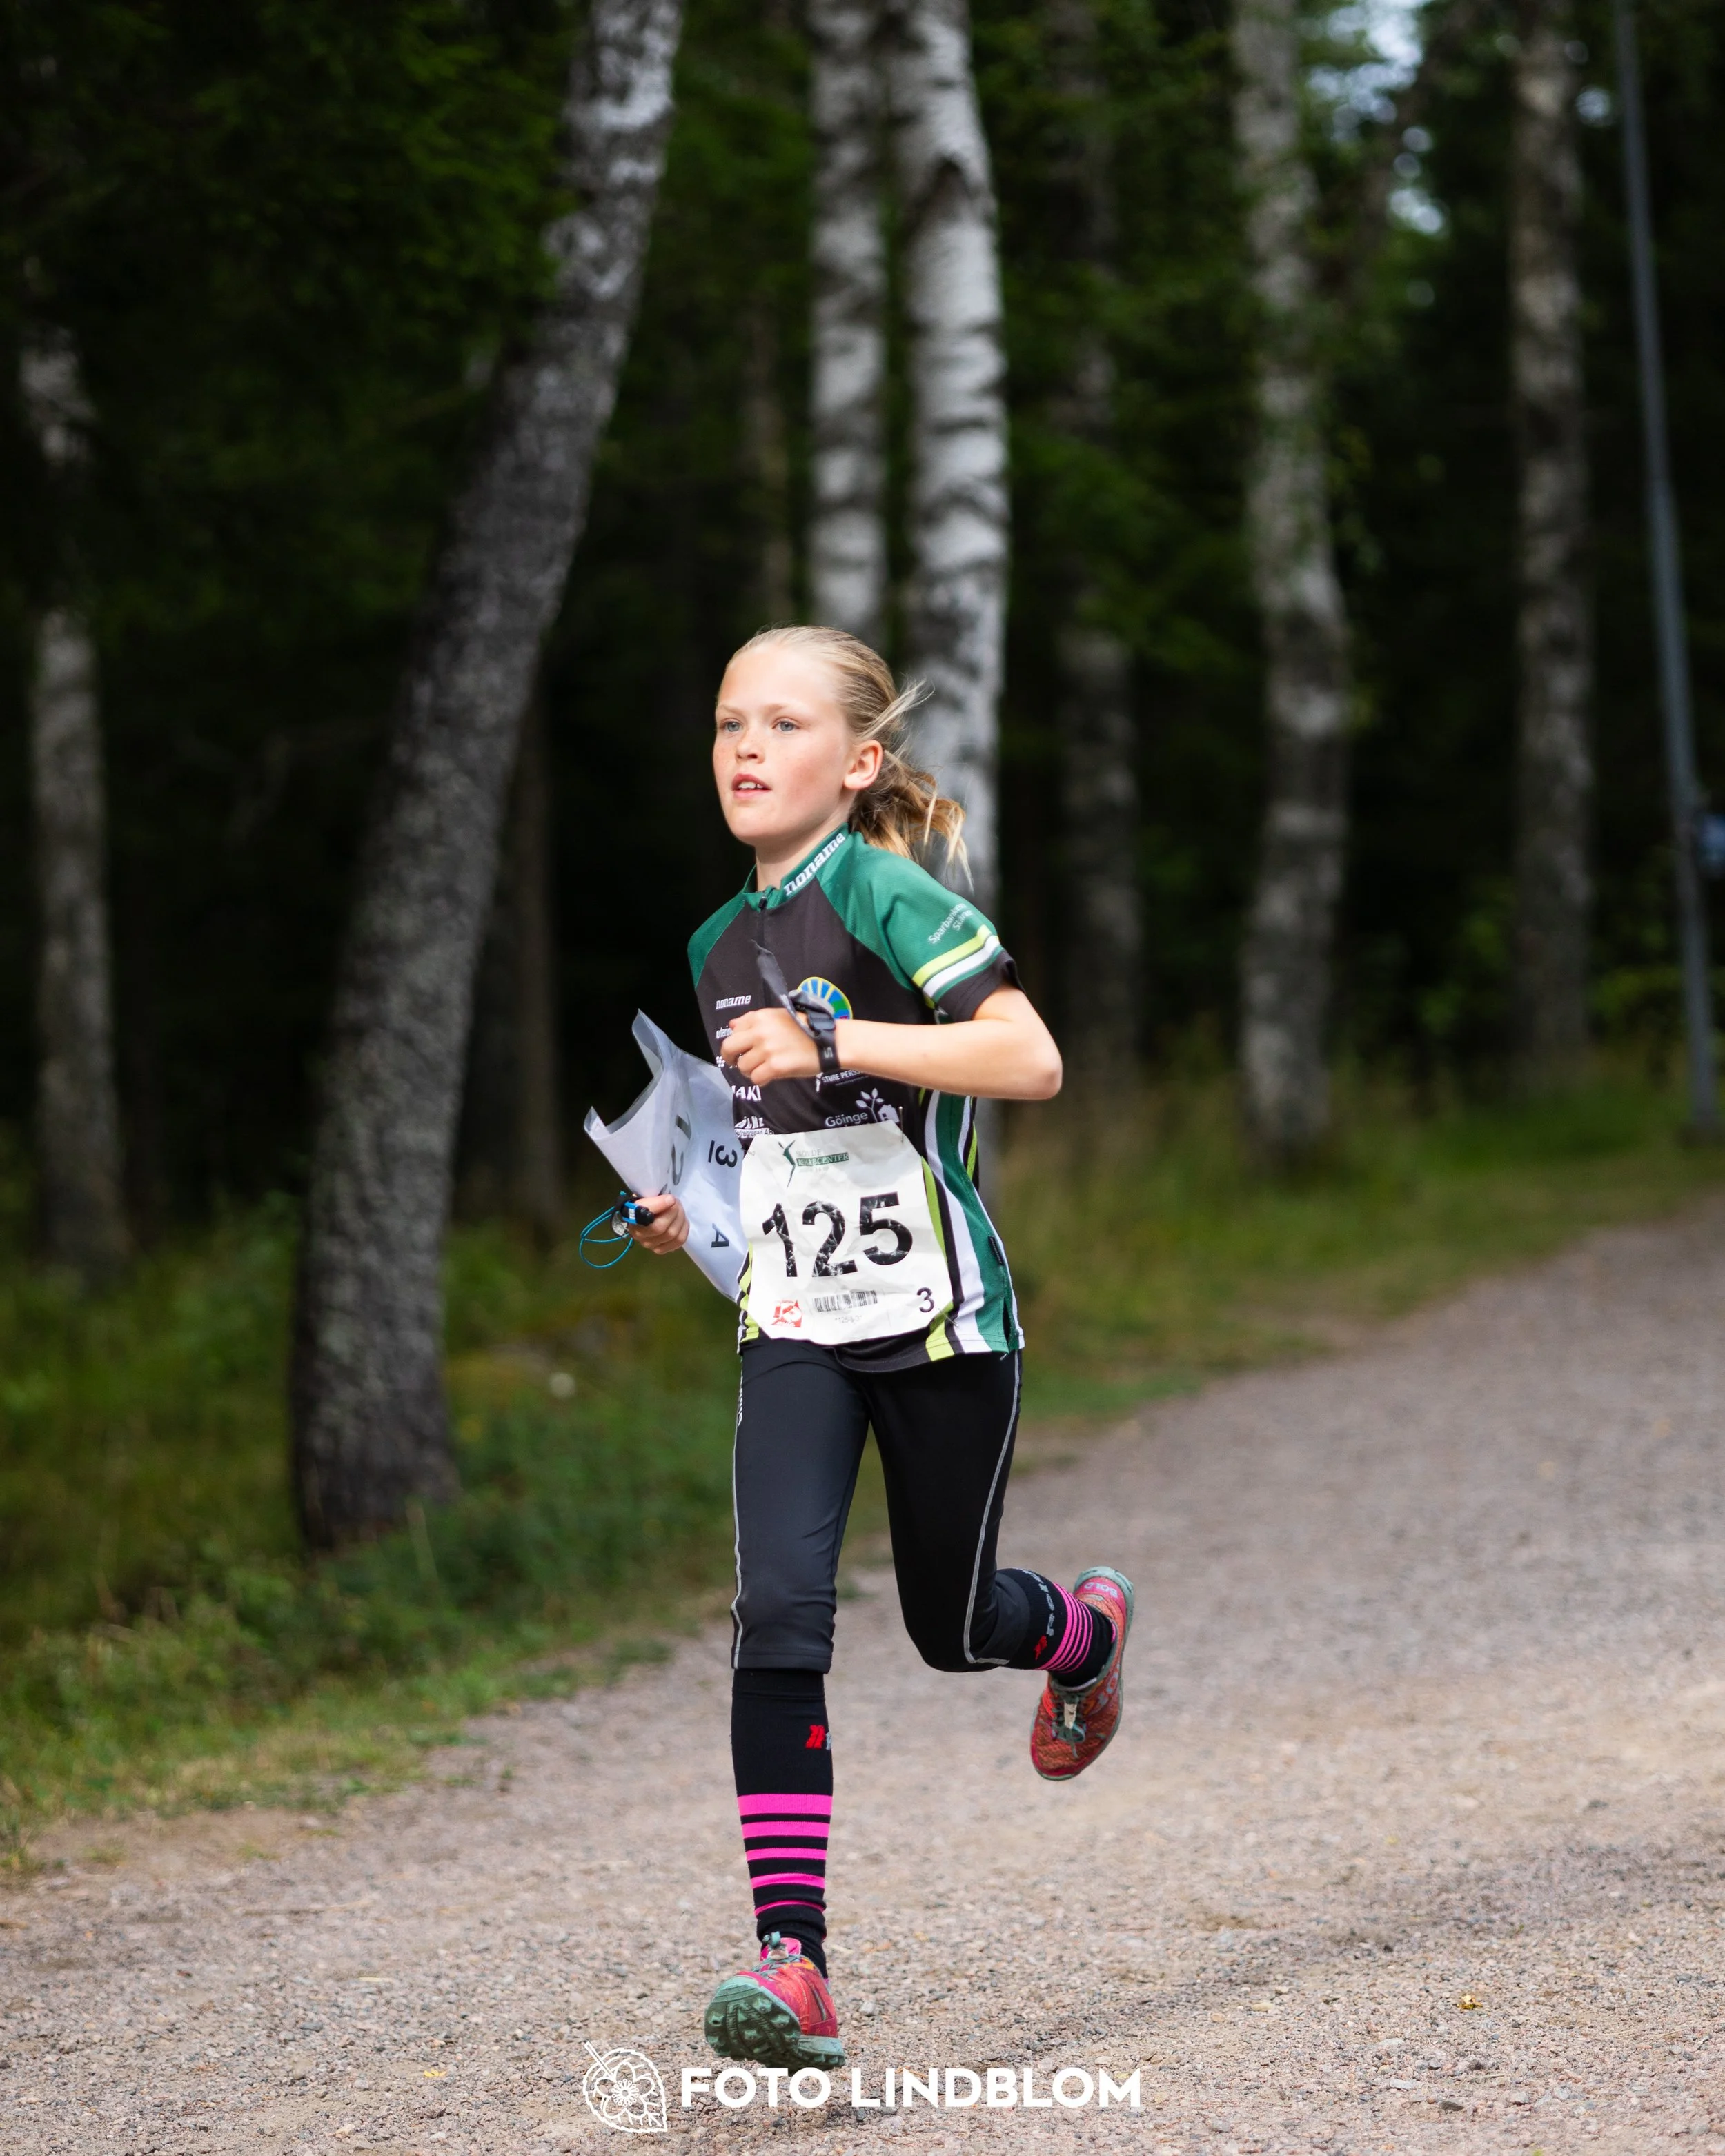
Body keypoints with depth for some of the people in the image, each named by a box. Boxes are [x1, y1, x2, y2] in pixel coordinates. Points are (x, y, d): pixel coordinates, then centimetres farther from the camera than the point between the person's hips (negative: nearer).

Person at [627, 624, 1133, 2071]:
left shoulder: (886, 894, -11)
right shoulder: (722, 945, 10)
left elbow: (1031, 1060, -24)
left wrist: (833, 1042, -29)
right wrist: (694, 1206, 9)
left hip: (937, 1319, -4)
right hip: (793, 1325, 4)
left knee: (950, 1624, 10)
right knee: (779, 1607, -16)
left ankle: (1086, 1628, 48)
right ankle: (793, 1962, -19)